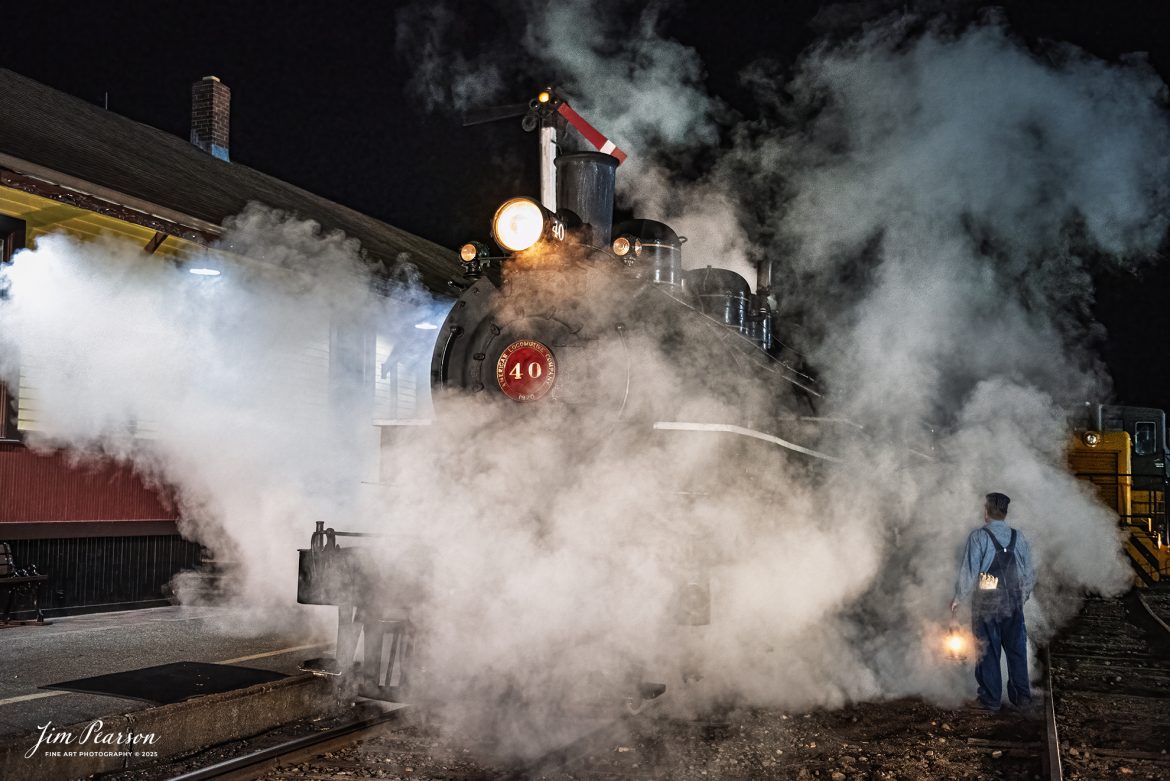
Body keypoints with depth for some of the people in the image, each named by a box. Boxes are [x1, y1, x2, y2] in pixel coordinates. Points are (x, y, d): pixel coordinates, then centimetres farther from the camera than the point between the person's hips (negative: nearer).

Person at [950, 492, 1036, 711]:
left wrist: (957, 598, -2)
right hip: (1013, 602, 4)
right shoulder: (1018, 537, 4)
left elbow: (968, 571, -12)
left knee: (988, 652, 4)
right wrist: (1024, 594, 24)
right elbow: (1029, 572, 10)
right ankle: (1021, 697, 18)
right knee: (1016, 649, 13)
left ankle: (991, 699, 10)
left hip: (986, 603, -4)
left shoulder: (978, 537, -10)